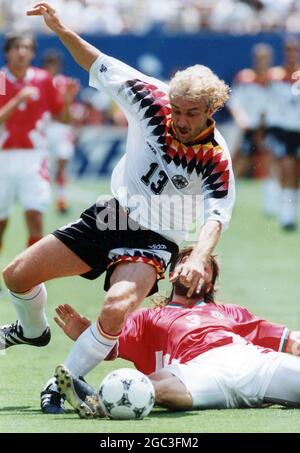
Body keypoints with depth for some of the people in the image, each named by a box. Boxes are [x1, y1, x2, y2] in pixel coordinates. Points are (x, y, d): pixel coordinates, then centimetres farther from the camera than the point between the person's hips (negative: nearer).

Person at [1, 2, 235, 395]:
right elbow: (100, 66, -3)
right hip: (109, 215, 5)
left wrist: (198, 258, -45)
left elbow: (216, 216, -26)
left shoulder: (216, 159, -20)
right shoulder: (153, 101, -11)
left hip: (152, 241, -5)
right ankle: (33, 330, 40)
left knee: (117, 307, -34)